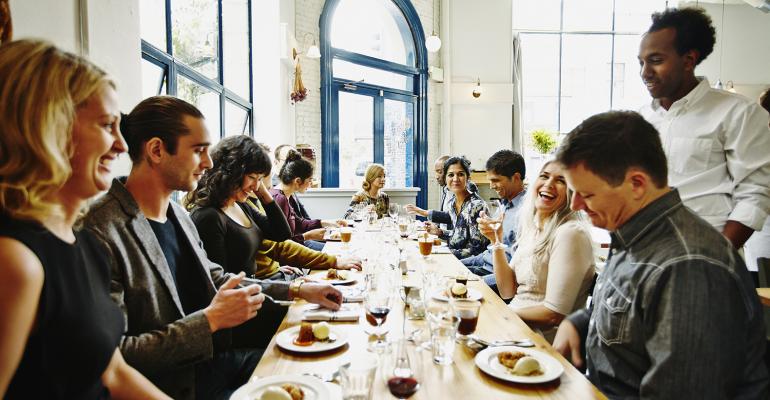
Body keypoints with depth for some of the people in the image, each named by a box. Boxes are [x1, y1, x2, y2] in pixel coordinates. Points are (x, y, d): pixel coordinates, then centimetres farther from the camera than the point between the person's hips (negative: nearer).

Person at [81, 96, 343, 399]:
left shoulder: (178, 214, 7)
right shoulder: (102, 232, -22)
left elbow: (218, 280, 16)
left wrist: (296, 290, 9)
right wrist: (210, 320, -22)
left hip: (220, 359, 8)